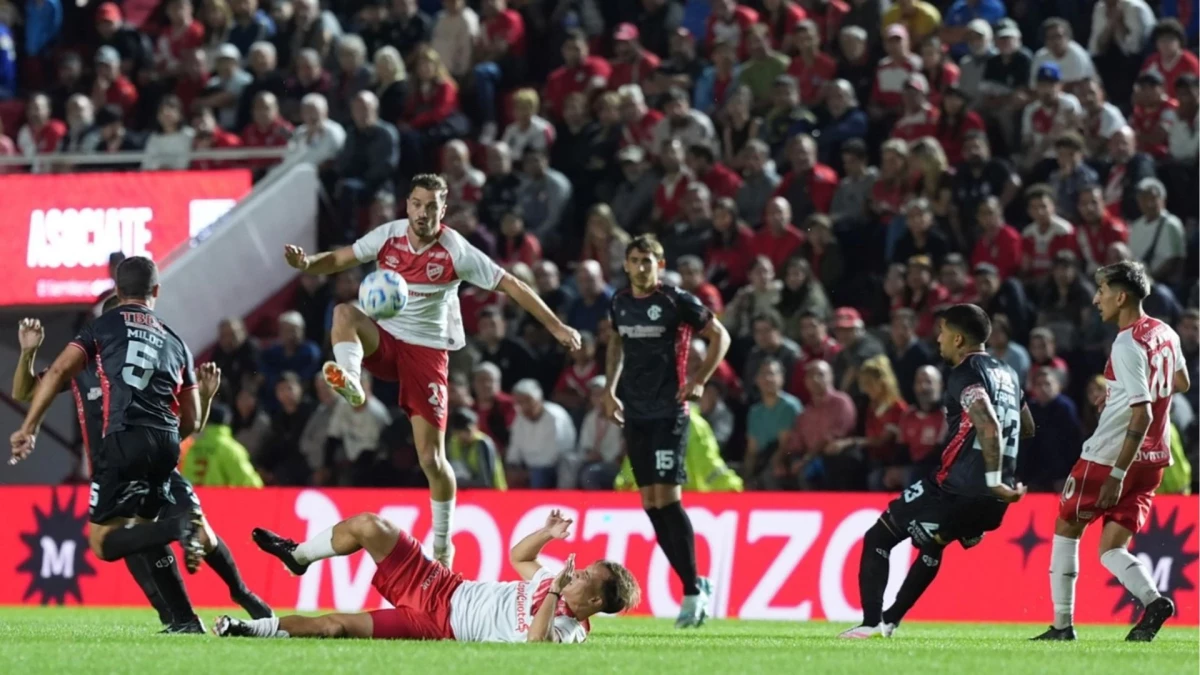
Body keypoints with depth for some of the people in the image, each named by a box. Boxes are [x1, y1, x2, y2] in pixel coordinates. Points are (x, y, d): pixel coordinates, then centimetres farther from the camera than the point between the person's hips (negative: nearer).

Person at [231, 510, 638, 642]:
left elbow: (534, 645, -42)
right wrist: (547, 534, 3)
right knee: (368, 526, -1)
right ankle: (298, 556, 26)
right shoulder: (557, 584, 5)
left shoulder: (566, 632, -19)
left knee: (337, 627, -17)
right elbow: (518, 556, 22)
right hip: (440, 589, 7)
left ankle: (260, 630, 5)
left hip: (439, 628, -7)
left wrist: (553, 595, -41)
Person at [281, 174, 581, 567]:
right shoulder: (388, 235, -4)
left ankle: (442, 545, 11)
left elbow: (511, 285, -6)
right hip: (384, 339, 2)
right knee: (344, 313, -32)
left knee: (431, 458, -5)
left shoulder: (456, 251, -12)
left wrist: (556, 327, -8)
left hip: (427, 351, -2)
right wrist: (305, 263, -24)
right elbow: (338, 260, -1)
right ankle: (351, 383, -51)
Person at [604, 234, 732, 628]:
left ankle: (693, 589, -7)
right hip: (635, 414, 6)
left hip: (669, 412, -6)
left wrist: (699, 381, -7)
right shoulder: (620, 303, 10)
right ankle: (693, 585, 12)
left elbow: (720, 336, -1)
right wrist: (611, 390, 18)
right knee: (650, 504, 3)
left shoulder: (676, 301, -7)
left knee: (667, 498, -14)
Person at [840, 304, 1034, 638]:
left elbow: (989, 426, -26)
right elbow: (1027, 428, 31)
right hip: (992, 500, 9)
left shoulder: (966, 375, -10)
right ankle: (889, 620, 37)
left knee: (877, 539, 4)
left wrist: (994, 481, -25)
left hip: (958, 487, -9)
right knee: (932, 542, 34)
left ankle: (872, 622, -8)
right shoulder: (1007, 374, 17)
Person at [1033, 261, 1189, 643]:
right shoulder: (1164, 334, 6)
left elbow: (1142, 415, -26)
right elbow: (1182, 384, 24)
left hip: (1110, 456, -7)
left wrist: (1116, 475, -26)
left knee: (1067, 529, 13)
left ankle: (1063, 625, 13)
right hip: (1153, 459, 7)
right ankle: (1152, 600, -20)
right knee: (1111, 550, 9)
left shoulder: (1127, 346, -20)